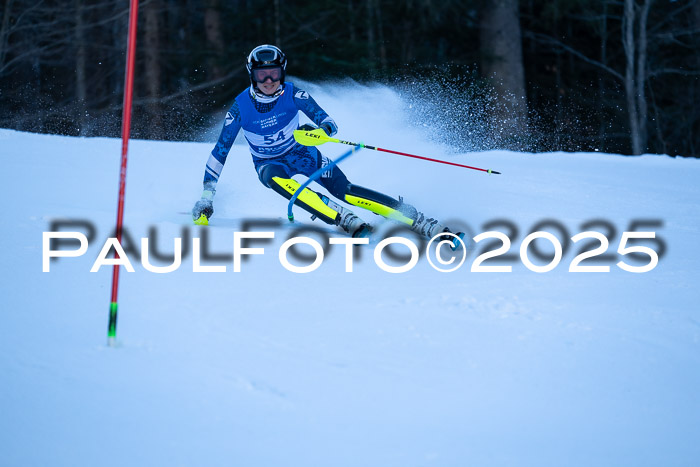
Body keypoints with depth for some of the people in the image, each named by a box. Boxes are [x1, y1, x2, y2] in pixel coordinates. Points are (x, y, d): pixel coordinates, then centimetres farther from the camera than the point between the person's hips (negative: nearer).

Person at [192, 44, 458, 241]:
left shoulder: (291, 94, -16)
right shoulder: (241, 107, -17)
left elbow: (329, 123, -19)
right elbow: (220, 152, -11)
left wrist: (321, 130, -45)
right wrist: (206, 198, -15)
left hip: (303, 153, 0)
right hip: (270, 163, 0)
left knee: (344, 191, -23)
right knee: (272, 176, -37)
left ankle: (424, 224, -27)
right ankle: (347, 222, -45)